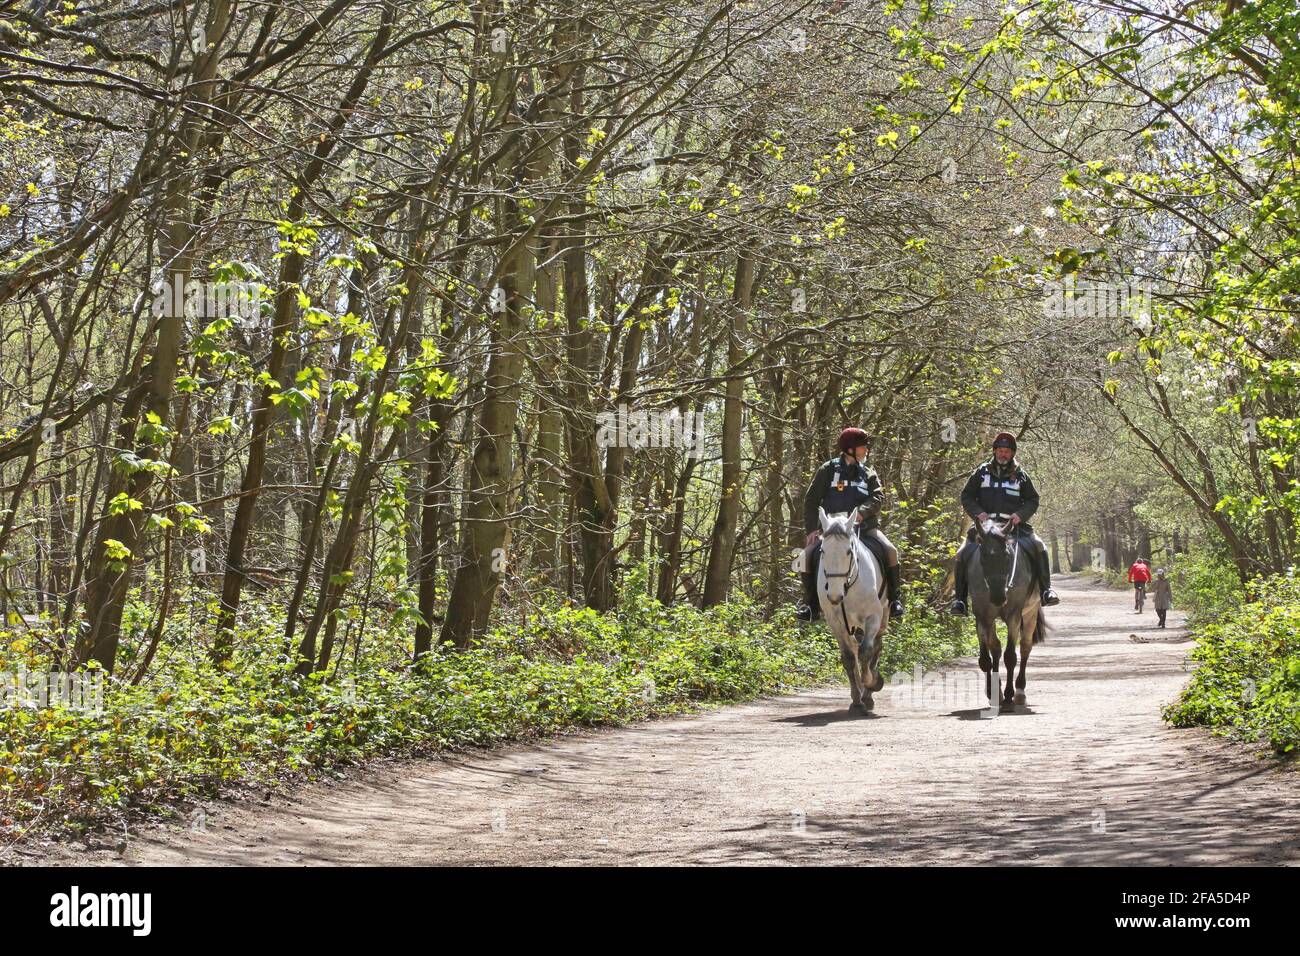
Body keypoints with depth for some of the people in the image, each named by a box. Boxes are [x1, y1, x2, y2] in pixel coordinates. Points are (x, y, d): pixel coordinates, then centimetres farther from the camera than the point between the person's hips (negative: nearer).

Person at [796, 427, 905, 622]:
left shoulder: (868, 473, 11)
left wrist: (861, 512, -24)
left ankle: (895, 598, -6)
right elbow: (811, 500, 5)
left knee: (889, 551, -22)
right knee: (809, 554, -21)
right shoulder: (828, 470, 5)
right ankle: (811, 603, -6)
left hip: (864, 527, 1)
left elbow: (878, 498, -5)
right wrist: (811, 529, -6)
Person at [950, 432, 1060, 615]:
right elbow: (966, 497, 11)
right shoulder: (981, 473, 10)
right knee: (963, 554, -18)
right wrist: (978, 512, -8)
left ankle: (1045, 589, -16)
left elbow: (1033, 500, 13)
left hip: (1014, 525, 0)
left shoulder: (1020, 475, 11)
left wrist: (1021, 514, -7)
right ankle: (959, 597, -7)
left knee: (1038, 546, -23)